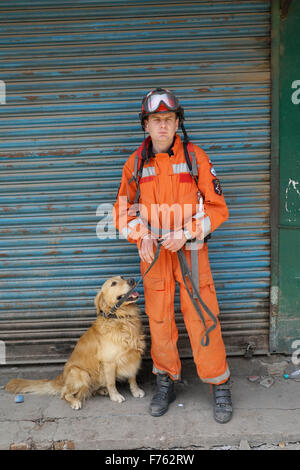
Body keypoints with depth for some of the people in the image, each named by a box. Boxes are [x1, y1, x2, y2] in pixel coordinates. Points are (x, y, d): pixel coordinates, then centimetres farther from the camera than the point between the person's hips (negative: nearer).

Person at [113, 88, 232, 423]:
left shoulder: (195, 157, -3)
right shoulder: (135, 163, 4)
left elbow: (217, 207, -3)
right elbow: (123, 210, 10)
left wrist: (185, 233, -15)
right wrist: (139, 233, -10)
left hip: (191, 249, -2)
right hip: (153, 252, 2)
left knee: (202, 317, -1)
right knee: (158, 319, 9)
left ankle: (220, 386, 17)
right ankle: (165, 383, 28)